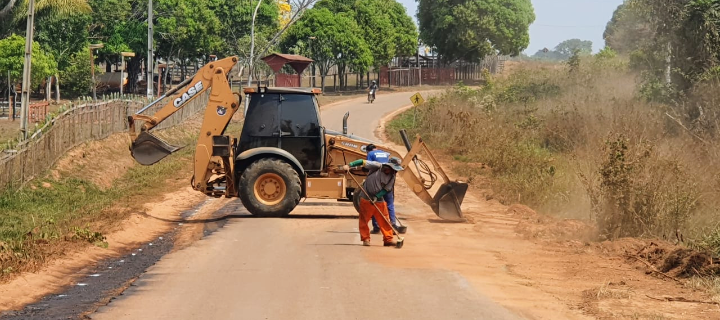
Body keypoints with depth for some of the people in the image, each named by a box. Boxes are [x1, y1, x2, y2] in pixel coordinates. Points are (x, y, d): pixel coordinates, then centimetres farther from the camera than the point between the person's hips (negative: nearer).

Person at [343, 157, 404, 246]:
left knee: (384, 220, 2)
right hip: (366, 198, -3)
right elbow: (363, 162, -12)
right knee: (364, 219, 2)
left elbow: (386, 189, -3)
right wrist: (349, 165, -19)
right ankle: (365, 239, 13)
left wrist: (376, 197, -16)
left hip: (379, 200, 3)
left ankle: (388, 239, 7)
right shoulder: (377, 166, -14)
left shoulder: (392, 177, -2)